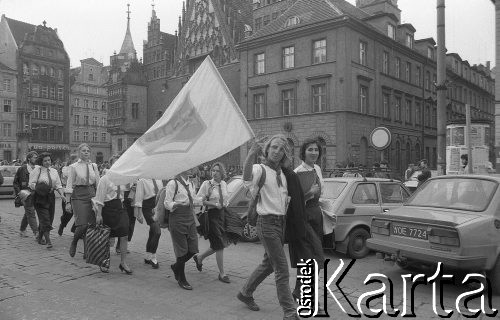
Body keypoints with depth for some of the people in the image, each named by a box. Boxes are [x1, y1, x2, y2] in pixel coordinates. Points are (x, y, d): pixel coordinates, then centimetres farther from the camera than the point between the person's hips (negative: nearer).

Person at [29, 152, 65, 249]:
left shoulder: (54, 171, 11)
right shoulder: (37, 170, -2)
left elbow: (58, 185, 9)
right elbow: (31, 184, -6)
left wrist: (62, 194, -5)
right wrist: (38, 188, -23)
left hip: (51, 197, 5)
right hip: (40, 197, -5)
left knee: (50, 218, 9)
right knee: (45, 219, -11)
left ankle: (40, 236, 30)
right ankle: (48, 241, -12)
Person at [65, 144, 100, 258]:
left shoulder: (94, 166, 9)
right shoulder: (74, 167, -1)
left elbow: (98, 184, 11)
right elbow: (69, 186, -2)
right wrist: (68, 202, -7)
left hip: (92, 195, 4)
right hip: (79, 196, -4)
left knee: (92, 224, 1)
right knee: (82, 225, -10)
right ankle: (73, 243, 21)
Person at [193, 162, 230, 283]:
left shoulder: (224, 184, 9)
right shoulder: (207, 184, -8)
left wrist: (224, 205, 6)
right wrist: (214, 204, -17)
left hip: (222, 214, 7)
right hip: (212, 215, -7)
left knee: (218, 245, 12)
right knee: (219, 246, -5)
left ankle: (199, 257, 35)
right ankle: (222, 274, 6)